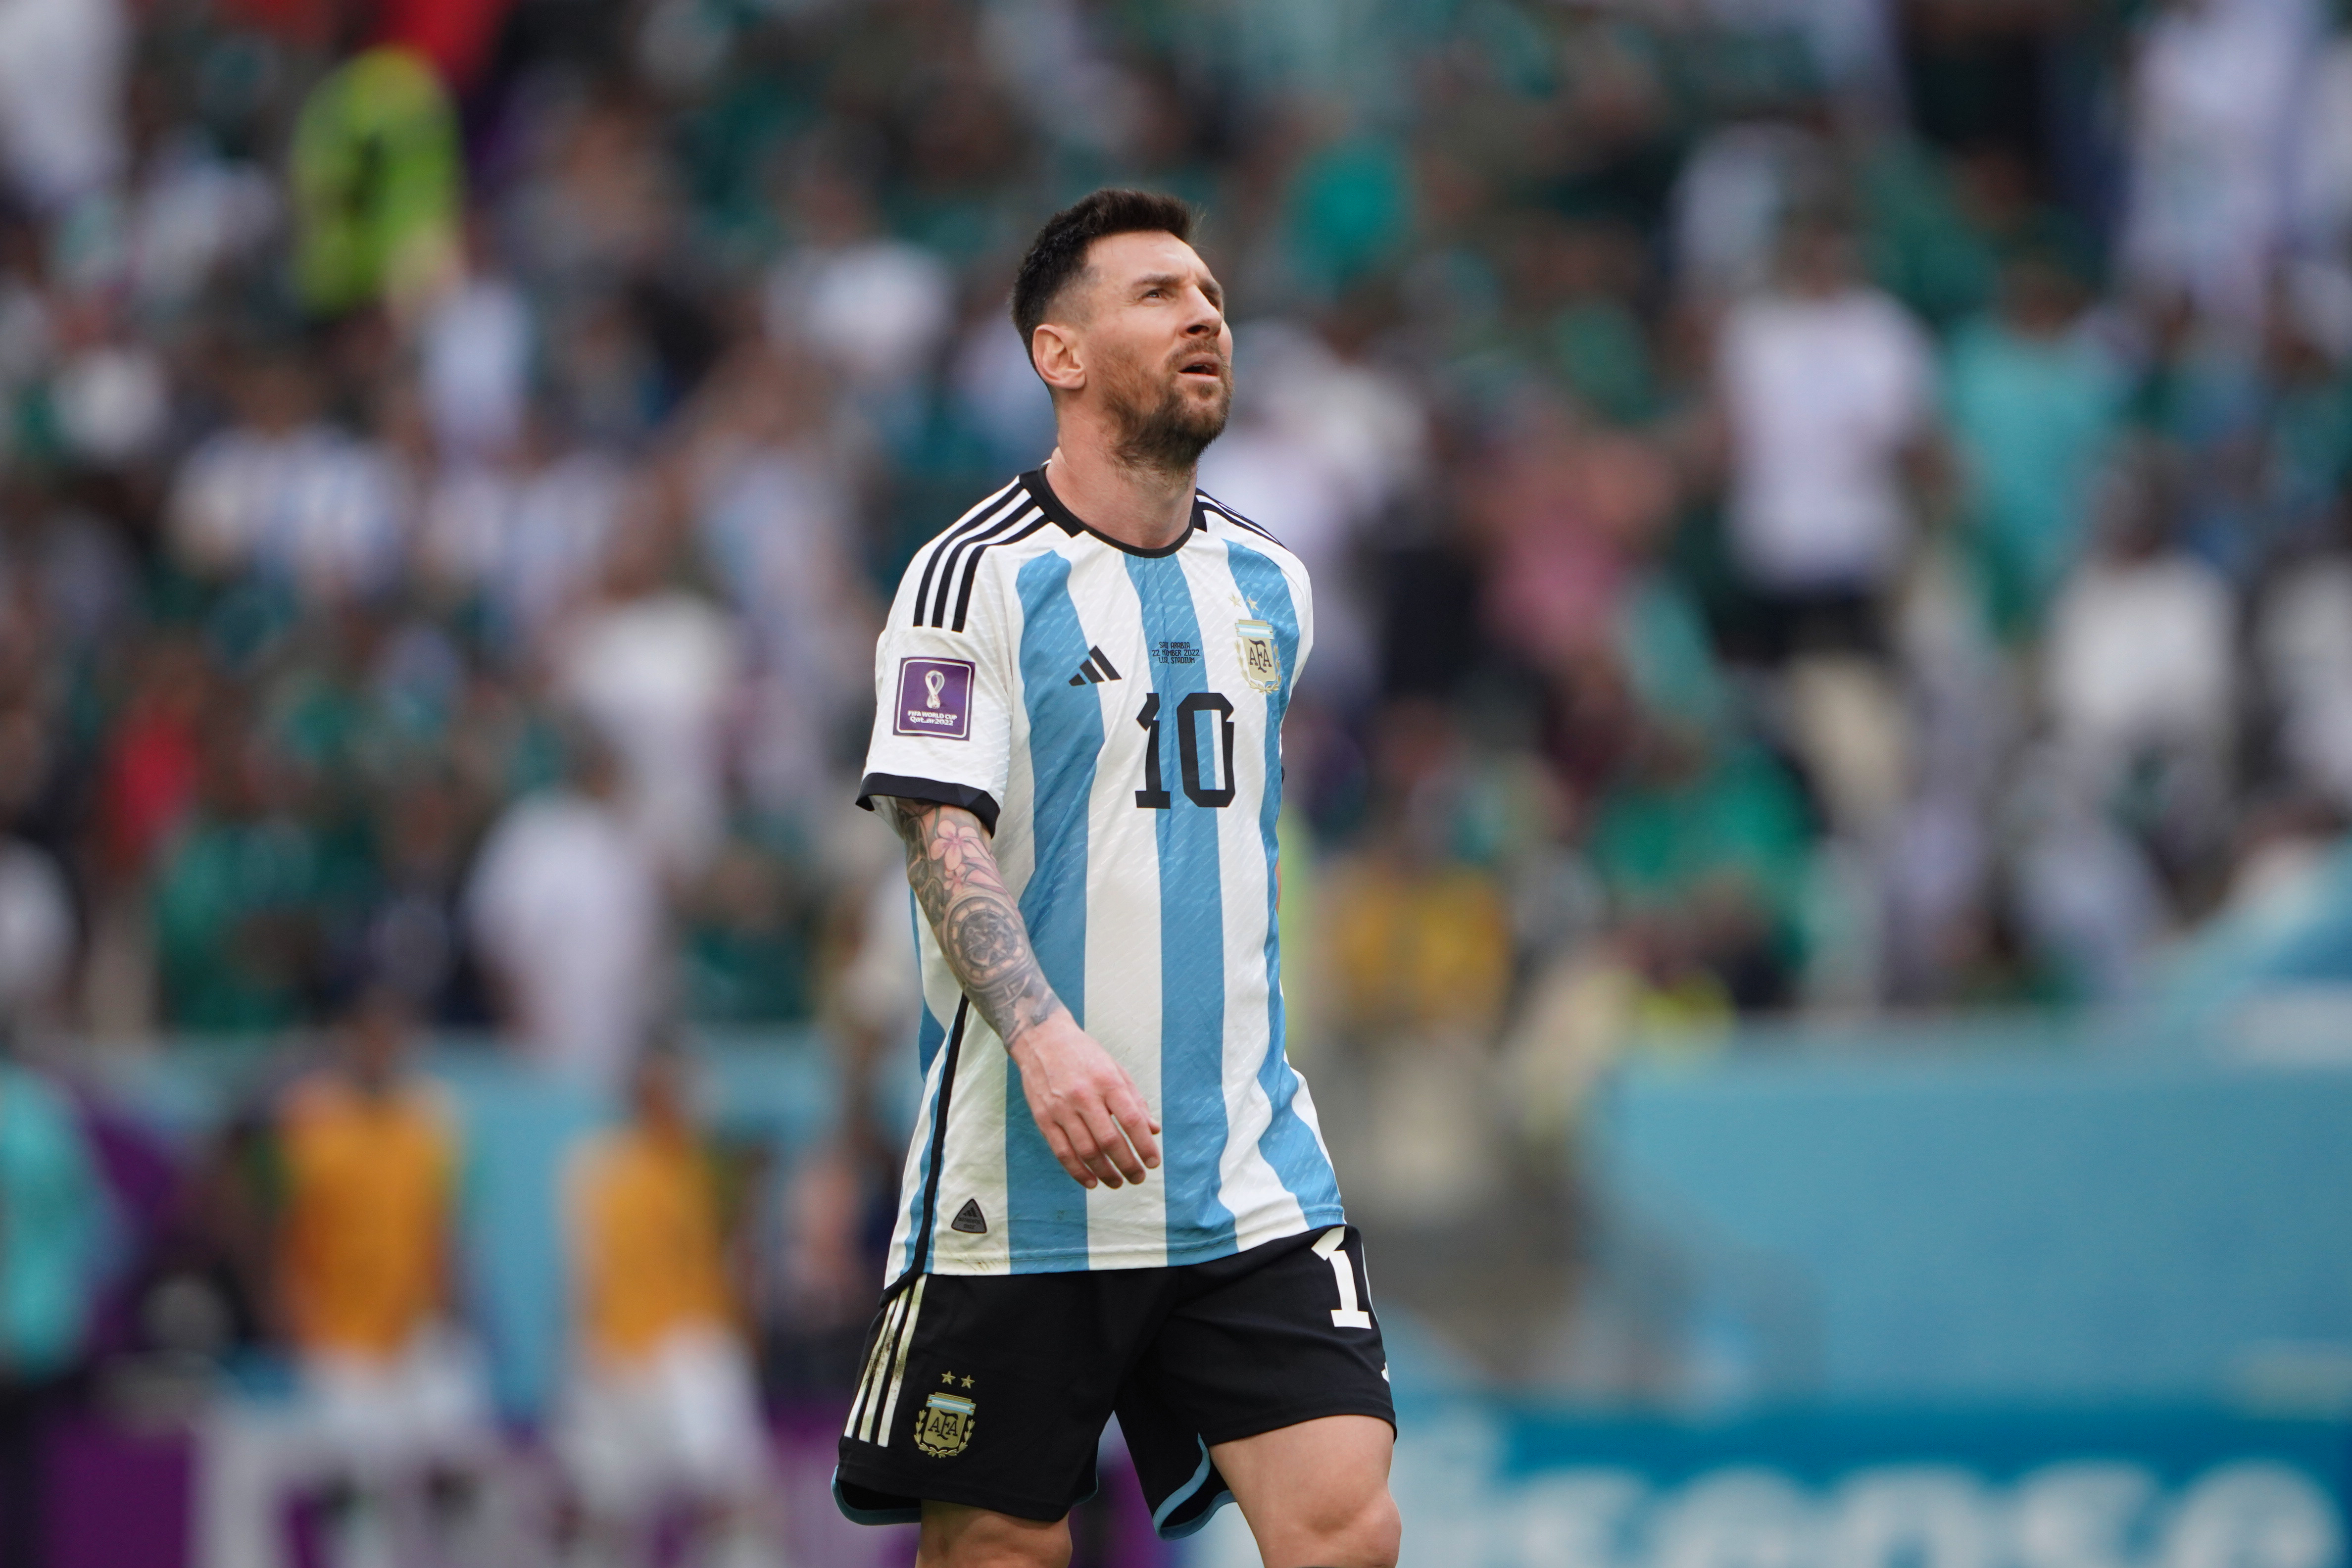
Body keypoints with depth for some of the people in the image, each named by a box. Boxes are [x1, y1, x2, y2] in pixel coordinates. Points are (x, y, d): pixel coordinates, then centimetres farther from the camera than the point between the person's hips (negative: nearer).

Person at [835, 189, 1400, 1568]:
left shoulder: (1273, 586, 13)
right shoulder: (978, 576, -5)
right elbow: (943, 837, -14)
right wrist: (1043, 1037, -29)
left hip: (1252, 1181, 4)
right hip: (1021, 1182, -4)